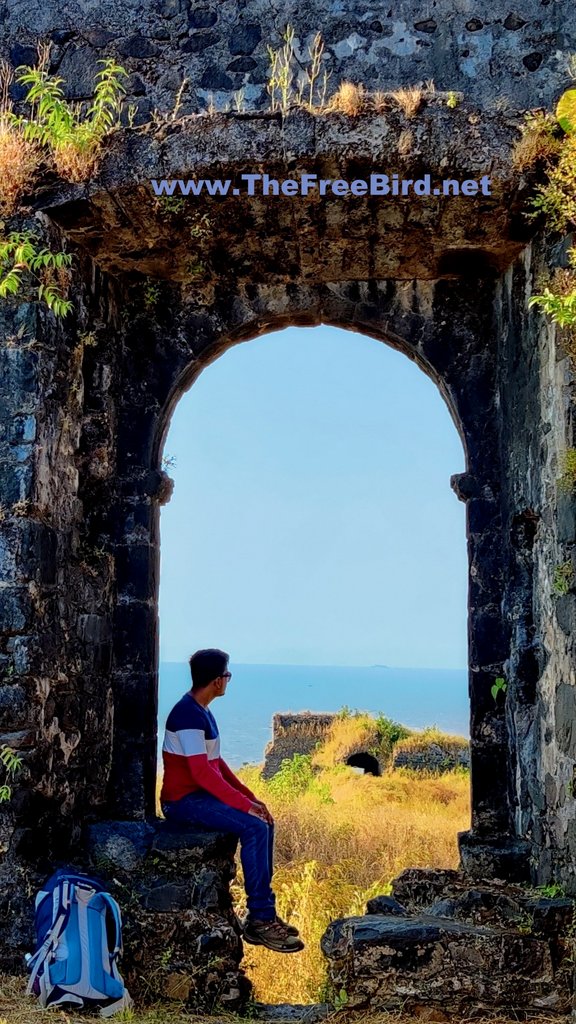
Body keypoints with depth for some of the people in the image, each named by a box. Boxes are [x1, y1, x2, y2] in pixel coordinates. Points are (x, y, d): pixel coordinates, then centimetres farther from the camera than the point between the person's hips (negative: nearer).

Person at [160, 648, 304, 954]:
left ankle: (263, 913, 5)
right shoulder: (188, 714, -19)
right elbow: (202, 772, -25)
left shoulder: (201, 711, 13)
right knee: (254, 827, -22)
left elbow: (216, 762, 18)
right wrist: (245, 804, -22)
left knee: (264, 823, 4)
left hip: (200, 794, 10)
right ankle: (259, 920, -18)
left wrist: (250, 796, 9)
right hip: (183, 801, -10)